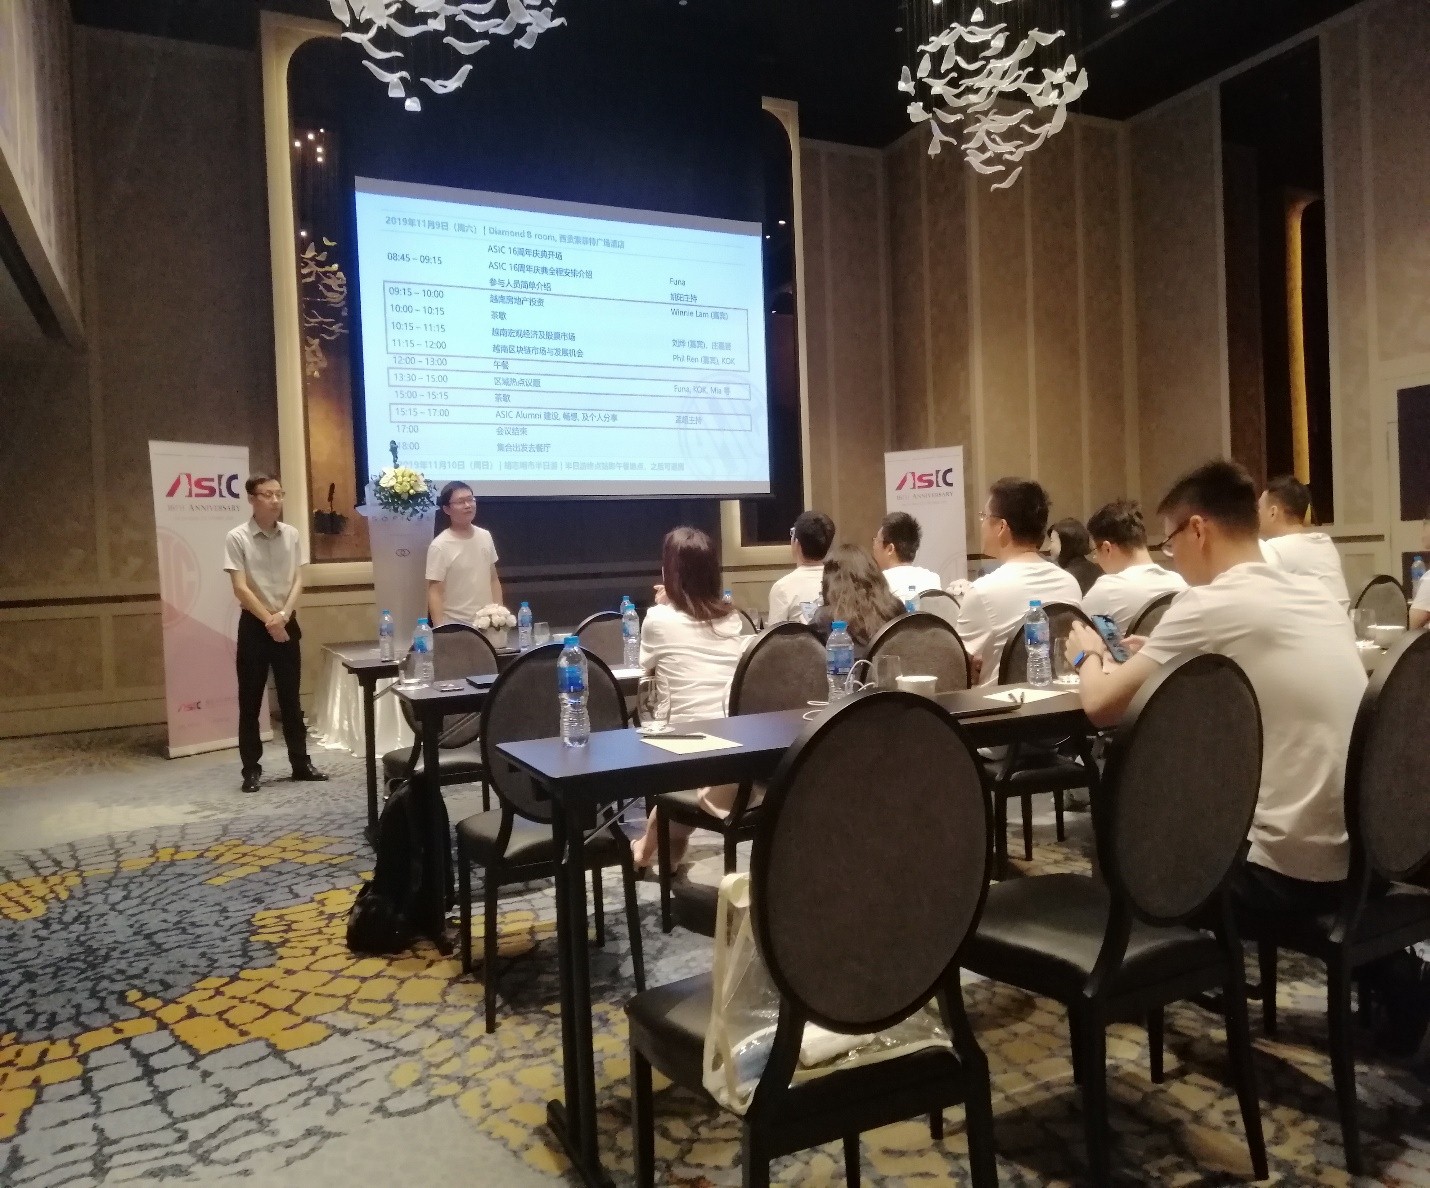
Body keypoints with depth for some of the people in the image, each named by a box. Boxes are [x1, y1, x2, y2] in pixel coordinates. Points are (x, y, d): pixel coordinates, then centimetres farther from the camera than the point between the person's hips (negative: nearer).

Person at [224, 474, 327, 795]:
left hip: (287, 623, 4)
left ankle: (301, 763, 18)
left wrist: (283, 616, -13)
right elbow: (241, 589, -12)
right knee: (250, 700, 3)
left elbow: (298, 581, 1)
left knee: (291, 697, 10)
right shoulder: (237, 537, -9)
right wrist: (269, 621, -14)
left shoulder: (291, 534, 2)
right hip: (254, 625, -3)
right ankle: (251, 769, 10)